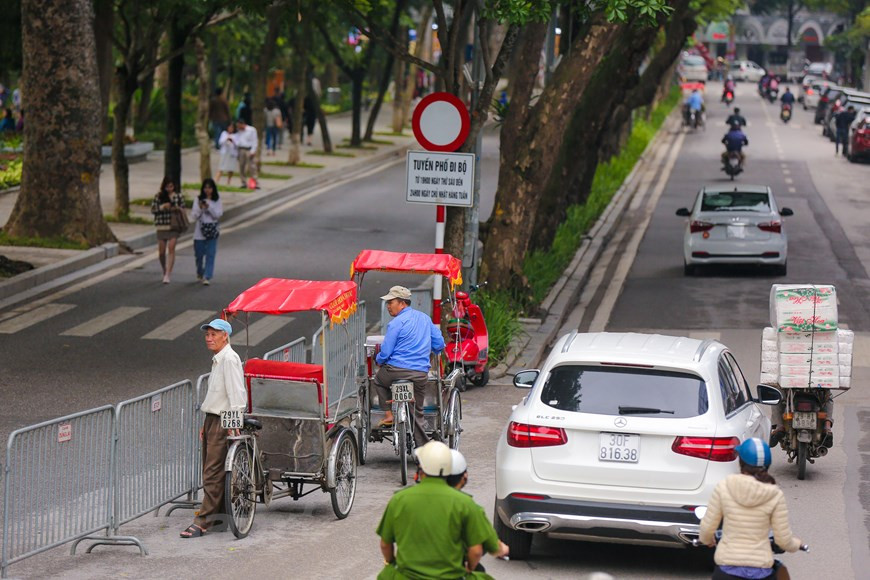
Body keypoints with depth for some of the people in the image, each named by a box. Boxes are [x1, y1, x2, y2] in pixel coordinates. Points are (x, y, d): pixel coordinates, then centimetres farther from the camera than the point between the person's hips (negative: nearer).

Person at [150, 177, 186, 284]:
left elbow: (183, 209, 10)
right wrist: (163, 207, -14)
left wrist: (178, 209, -12)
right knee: (161, 251, 6)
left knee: (171, 248, -14)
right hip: (162, 226, 2)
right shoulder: (159, 196, 4)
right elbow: (153, 209, 2)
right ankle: (165, 270, 31)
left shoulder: (178, 196, 4)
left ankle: (167, 275, -17)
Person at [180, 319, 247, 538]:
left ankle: (203, 522, -11)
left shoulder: (229, 359, -14)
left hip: (223, 422, -10)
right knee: (210, 471, 13)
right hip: (212, 419, 10)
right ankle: (219, 513, 20)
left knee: (213, 473, -10)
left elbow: (236, 393, -19)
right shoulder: (217, 360, 17)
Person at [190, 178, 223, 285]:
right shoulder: (198, 200, 0)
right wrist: (200, 208, -21)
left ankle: (207, 277, -11)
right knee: (199, 254, 9)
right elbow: (193, 216, -3)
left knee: (210, 254, -9)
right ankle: (200, 273, 33)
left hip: (212, 231, -1)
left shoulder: (217, 200, 2)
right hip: (199, 231, 1)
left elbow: (218, 214, -5)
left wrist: (209, 207, -18)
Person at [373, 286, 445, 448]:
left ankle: (389, 415, 16)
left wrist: (378, 359, 13)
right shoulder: (425, 318, 13)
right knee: (417, 413, 15)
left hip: (397, 370, -5)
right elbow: (439, 345, 17)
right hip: (421, 374, 5)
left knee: (379, 379, 28)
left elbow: (385, 353, -9)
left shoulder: (396, 323, -8)